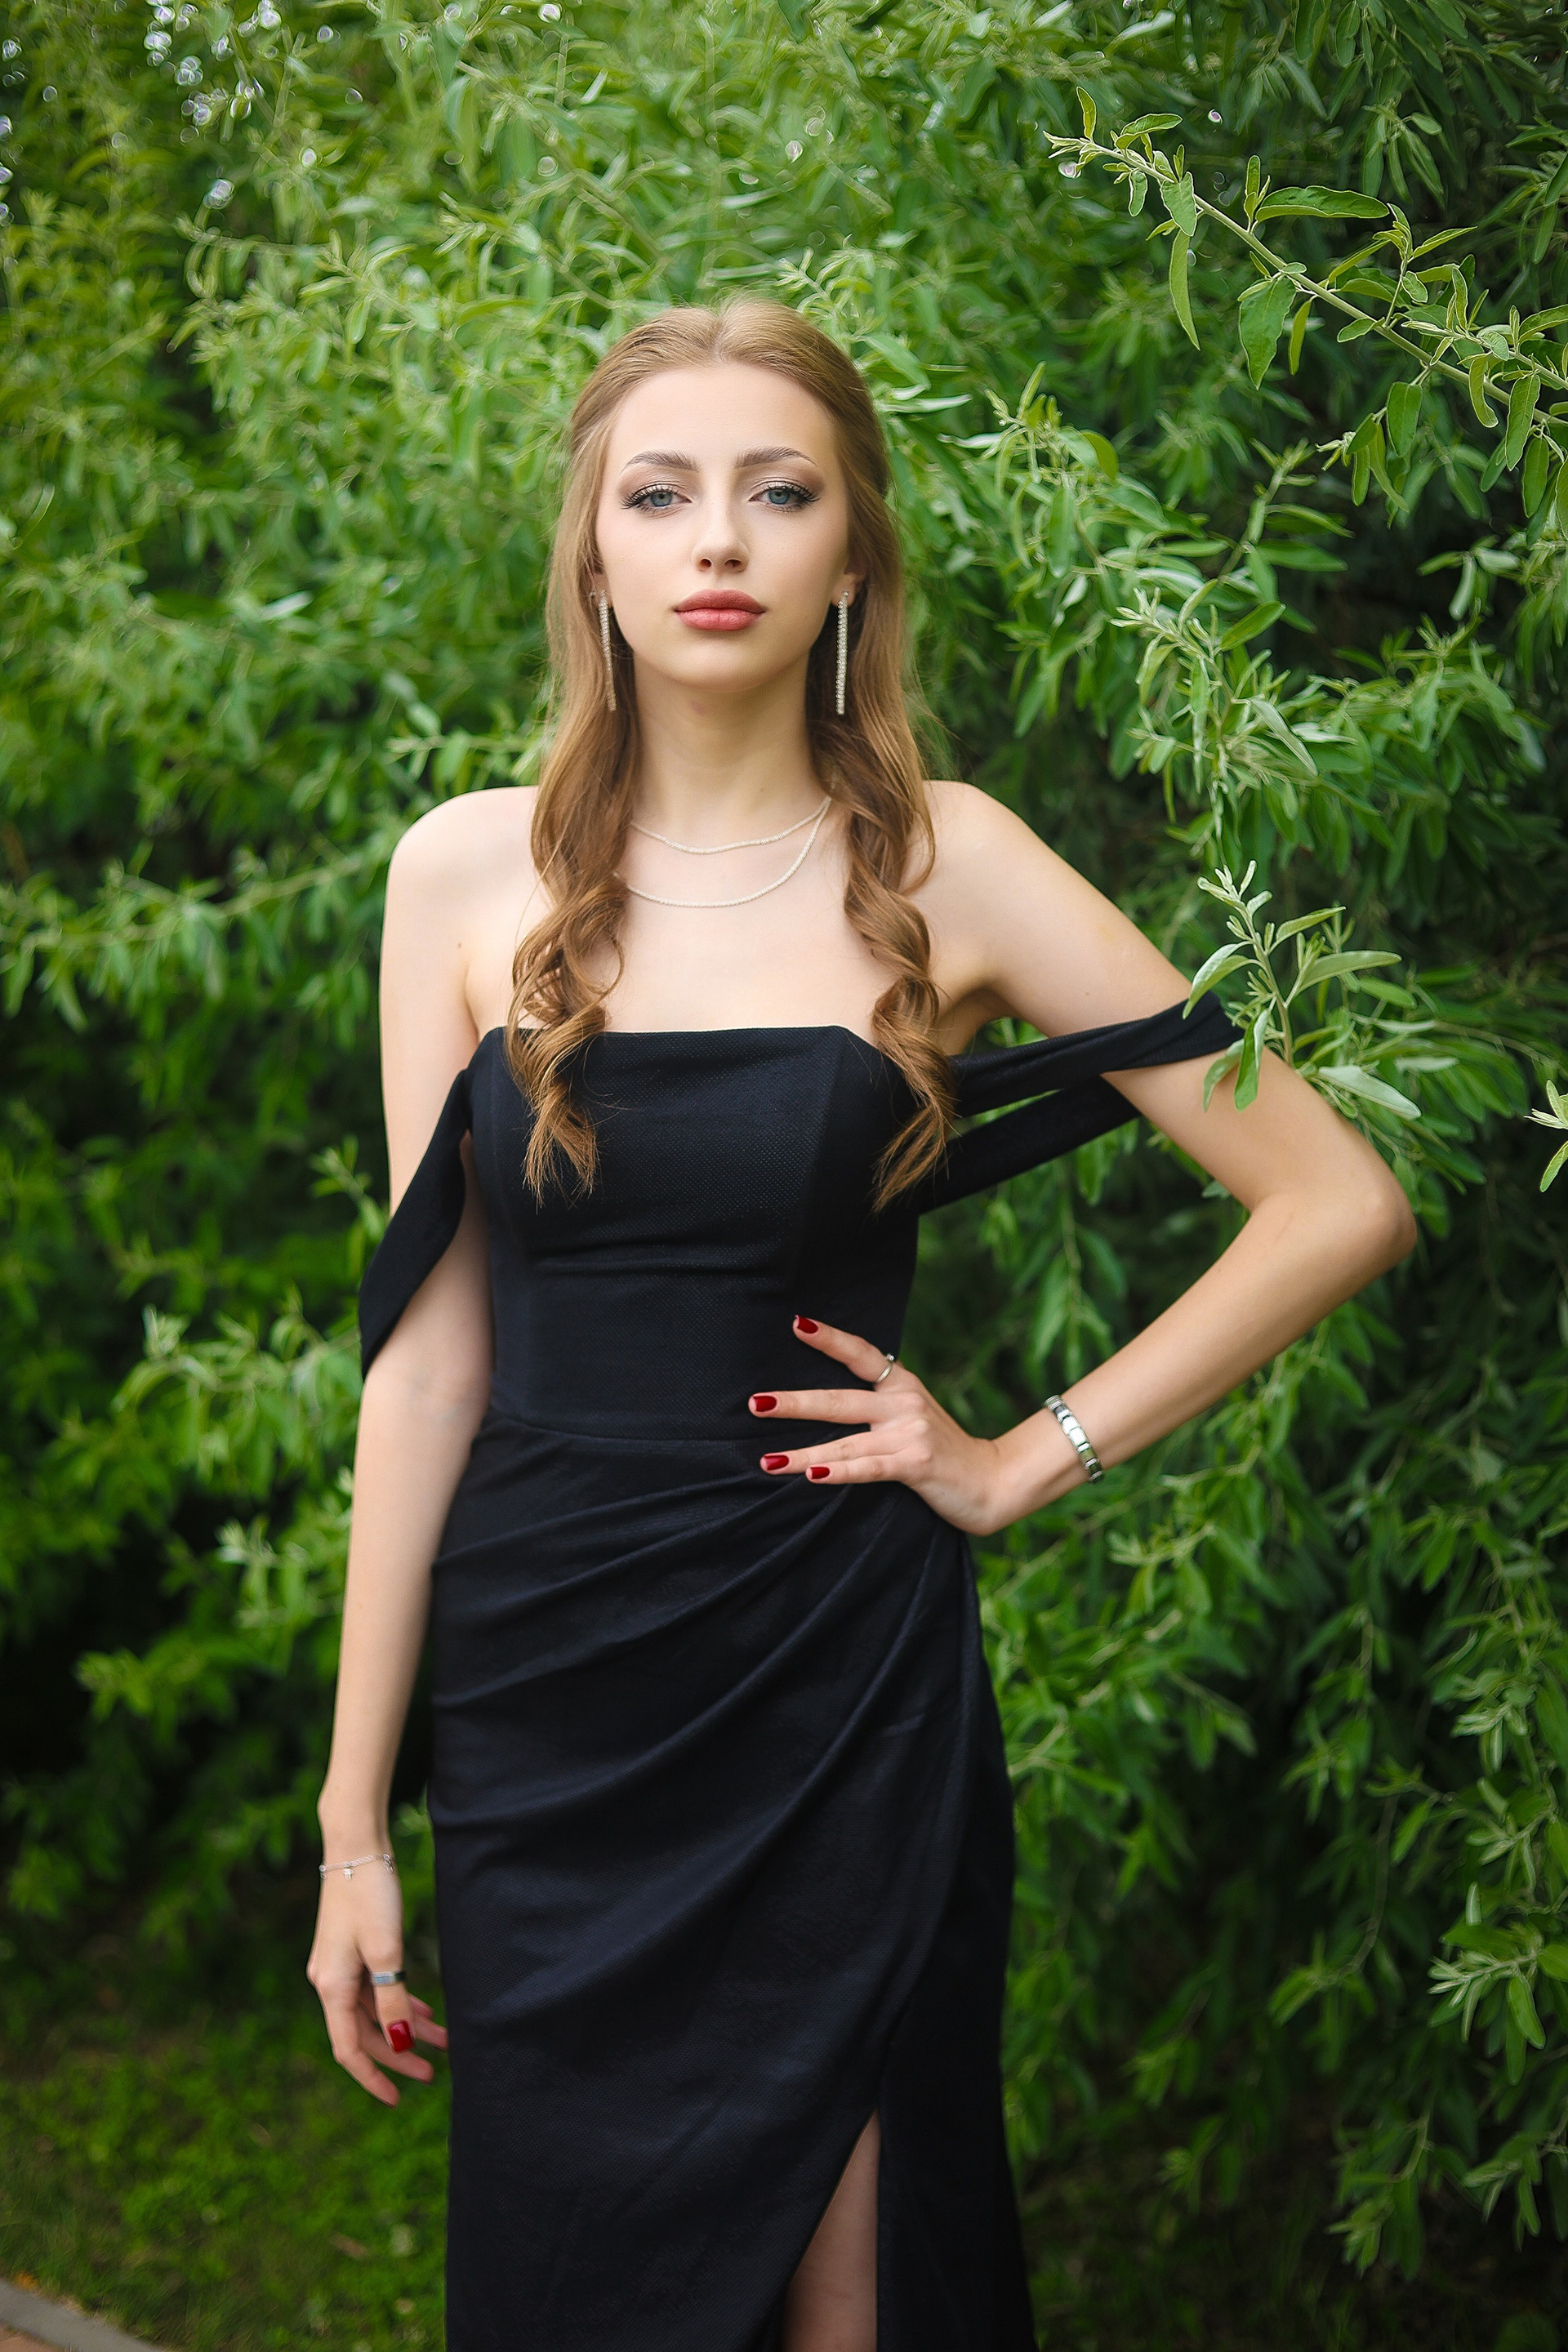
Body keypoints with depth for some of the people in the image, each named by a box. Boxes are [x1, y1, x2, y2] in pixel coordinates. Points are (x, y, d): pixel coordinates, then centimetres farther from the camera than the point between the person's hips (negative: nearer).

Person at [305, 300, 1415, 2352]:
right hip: (542, 1703, 2)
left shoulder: (946, 867, -4)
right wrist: (354, 1820, 1)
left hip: (844, 1700, -1)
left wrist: (1024, 1463, -5)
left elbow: (1340, 1203, -2)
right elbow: (431, 1349, 1)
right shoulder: (468, 876, 0)